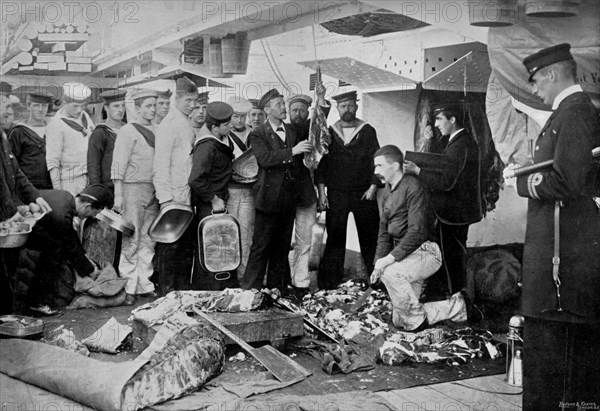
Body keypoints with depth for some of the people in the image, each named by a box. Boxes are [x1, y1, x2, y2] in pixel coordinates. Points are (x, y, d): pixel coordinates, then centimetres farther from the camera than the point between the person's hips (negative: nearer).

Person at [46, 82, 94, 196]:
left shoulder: (85, 116, 12)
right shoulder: (55, 125, -8)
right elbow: (52, 162, -11)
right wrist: (57, 191, -14)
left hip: (91, 178, 6)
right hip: (70, 182, -6)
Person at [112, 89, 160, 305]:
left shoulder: (155, 130, 14)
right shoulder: (127, 131, -4)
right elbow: (118, 165, -8)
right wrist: (118, 195, -14)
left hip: (153, 190, 6)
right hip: (133, 188, -6)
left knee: (148, 239, 8)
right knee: (131, 239, -5)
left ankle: (144, 285, 16)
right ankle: (128, 287, 0)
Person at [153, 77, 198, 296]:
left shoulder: (188, 125, 15)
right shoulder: (169, 124, -10)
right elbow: (161, 163, -15)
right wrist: (165, 197, -20)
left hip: (187, 195, 8)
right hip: (174, 195, -8)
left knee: (187, 243, 11)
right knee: (170, 244, -3)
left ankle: (183, 290, 19)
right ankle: (166, 291, 4)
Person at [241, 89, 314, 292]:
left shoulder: (292, 131, 14)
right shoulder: (258, 134, -4)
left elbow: (300, 163, 21)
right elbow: (265, 159, -20)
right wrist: (292, 151, -23)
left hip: (289, 197, 6)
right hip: (269, 197, -6)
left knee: (282, 246, 12)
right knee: (261, 246, -4)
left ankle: (277, 288, 20)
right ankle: (250, 289, 3)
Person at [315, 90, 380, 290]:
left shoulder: (368, 131, 5)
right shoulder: (329, 132, 7)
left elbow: (375, 160, 2)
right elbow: (321, 163, 6)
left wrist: (373, 187, -7)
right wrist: (321, 191, -1)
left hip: (364, 194, 0)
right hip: (336, 195, 1)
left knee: (369, 238, 3)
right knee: (335, 238, 2)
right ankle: (329, 283, 8)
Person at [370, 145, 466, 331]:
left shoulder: (413, 187, -16)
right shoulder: (388, 190, 10)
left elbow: (416, 231, -24)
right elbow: (384, 231, 12)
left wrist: (390, 258, -29)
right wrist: (378, 262, -1)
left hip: (425, 251, -9)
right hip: (405, 255, 9)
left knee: (390, 273, -36)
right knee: (399, 321, 4)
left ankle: (416, 319, -16)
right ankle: (455, 307, 17)